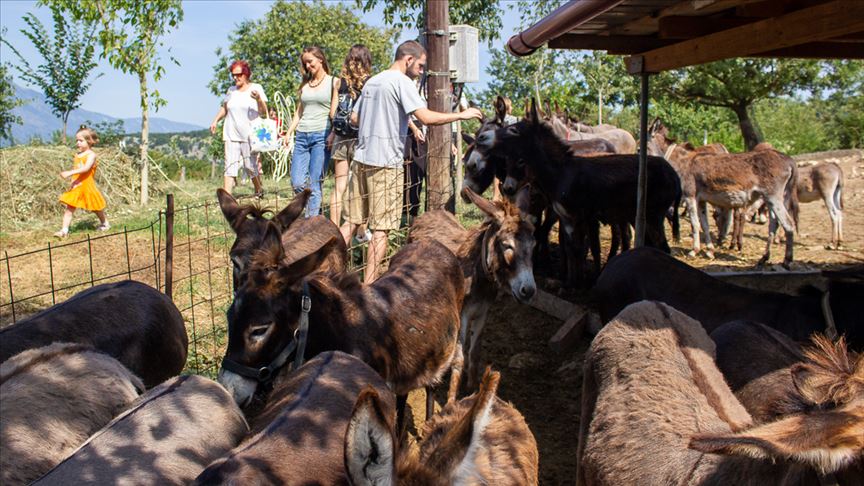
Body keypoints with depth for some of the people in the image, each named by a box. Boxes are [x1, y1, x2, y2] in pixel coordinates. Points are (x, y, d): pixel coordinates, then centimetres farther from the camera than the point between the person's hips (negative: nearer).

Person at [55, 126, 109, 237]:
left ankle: (105, 223, 35)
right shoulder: (77, 155, 10)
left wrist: (70, 173, -35)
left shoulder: (91, 154, -12)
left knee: (95, 208, 12)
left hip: (87, 186, -6)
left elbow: (86, 168, -28)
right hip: (76, 186, 6)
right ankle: (64, 230, -10)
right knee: (69, 207, -5)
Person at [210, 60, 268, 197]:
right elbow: (224, 107, 28)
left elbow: (264, 112, -4)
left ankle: (259, 191, 25)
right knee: (230, 166, -7)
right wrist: (215, 120, 14)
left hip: (250, 135, -3)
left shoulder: (256, 88, 2)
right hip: (231, 134, 3)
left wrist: (258, 99, -23)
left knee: (251, 165, 1)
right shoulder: (231, 90, 13)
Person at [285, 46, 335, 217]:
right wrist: (289, 132, 11)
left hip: (321, 136, -5)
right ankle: (315, 212, 19)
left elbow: (335, 113, -2)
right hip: (301, 136, 5)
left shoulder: (333, 82, 4)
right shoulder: (304, 85, 18)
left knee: (314, 183, -7)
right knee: (297, 183, -2)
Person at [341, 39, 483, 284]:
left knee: (352, 221, 13)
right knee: (381, 229, -3)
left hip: (361, 158, 8)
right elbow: (426, 118, -19)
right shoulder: (402, 82, -8)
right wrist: (461, 115, -10)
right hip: (385, 162, -8)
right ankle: (368, 286, 0)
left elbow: (355, 117, 23)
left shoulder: (372, 81, 18)